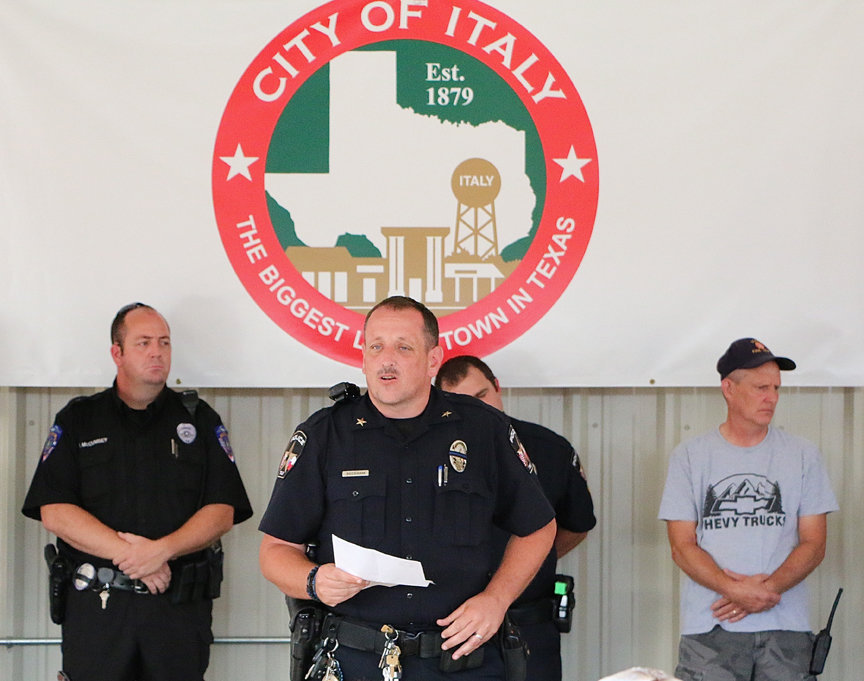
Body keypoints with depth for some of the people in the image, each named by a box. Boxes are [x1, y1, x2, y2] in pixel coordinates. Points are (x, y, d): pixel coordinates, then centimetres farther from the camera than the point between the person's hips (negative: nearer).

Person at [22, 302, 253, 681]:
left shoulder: (200, 421, 10)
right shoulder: (77, 421, 8)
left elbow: (222, 512, 1)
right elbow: (54, 512, -3)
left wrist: (163, 550, -16)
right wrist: (126, 553, -14)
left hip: (180, 607, 1)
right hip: (95, 607, 0)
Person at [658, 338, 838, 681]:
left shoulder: (803, 456, 10)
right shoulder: (689, 457, 7)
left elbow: (813, 544, 6)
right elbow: (682, 547, 2)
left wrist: (767, 588, -11)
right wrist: (734, 589, -14)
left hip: (785, 628, 1)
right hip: (710, 628, -1)